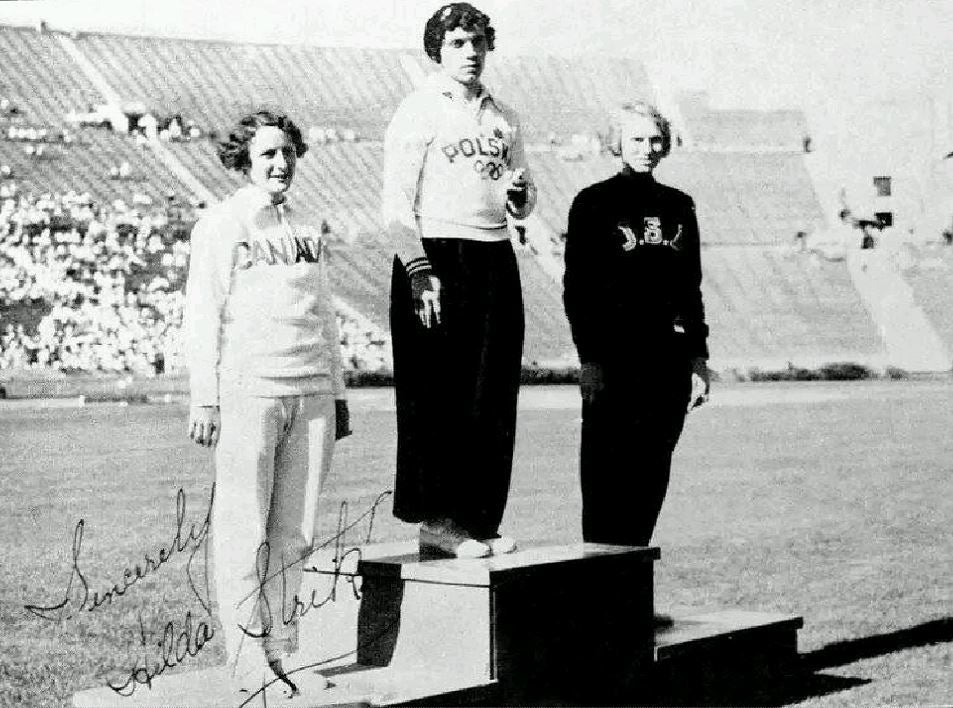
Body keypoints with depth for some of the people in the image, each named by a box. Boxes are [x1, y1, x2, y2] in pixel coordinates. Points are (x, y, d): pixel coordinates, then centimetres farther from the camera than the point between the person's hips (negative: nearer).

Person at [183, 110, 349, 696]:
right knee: (244, 531, -3)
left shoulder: (308, 229, 18)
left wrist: (337, 394, 19)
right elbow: (203, 315, -1)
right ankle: (249, 662, 1)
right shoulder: (221, 225, 2)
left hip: (311, 395, 5)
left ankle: (280, 648, 13)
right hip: (247, 392, -5)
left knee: (295, 531, 5)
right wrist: (204, 400, -7)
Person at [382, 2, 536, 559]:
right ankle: (435, 522, -1)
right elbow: (397, 205, -7)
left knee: (493, 398, 5)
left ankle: (479, 521, 12)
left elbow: (524, 201, 24)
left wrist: (520, 196, -1)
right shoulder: (418, 112, -1)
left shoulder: (503, 117, 18)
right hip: (436, 257, -6)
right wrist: (419, 273, -18)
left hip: (496, 261, 6)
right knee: (437, 398, -6)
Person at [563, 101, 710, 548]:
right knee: (607, 473, -4)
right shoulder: (593, 204, 1)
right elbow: (576, 288, -3)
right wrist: (589, 357, -11)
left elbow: (692, 288, 17)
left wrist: (698, 358, 11)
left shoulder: (678, 207, 14)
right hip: (613, 356, -5)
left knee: (652, 473, 6)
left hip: (669, 359, 5)